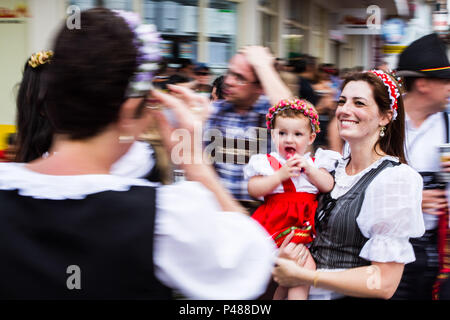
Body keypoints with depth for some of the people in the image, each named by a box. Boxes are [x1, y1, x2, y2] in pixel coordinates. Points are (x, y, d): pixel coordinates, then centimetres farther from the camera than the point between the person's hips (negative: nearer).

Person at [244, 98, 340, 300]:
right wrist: (281, 175, -14)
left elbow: (328, 186, 3)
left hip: (308, 224, 4)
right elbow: (254, 189, -5)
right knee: (306, 266, -23)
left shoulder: (315, 162, 14)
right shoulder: (267, 162, 5)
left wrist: (309, 169, -10)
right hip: (279, 222, -4)